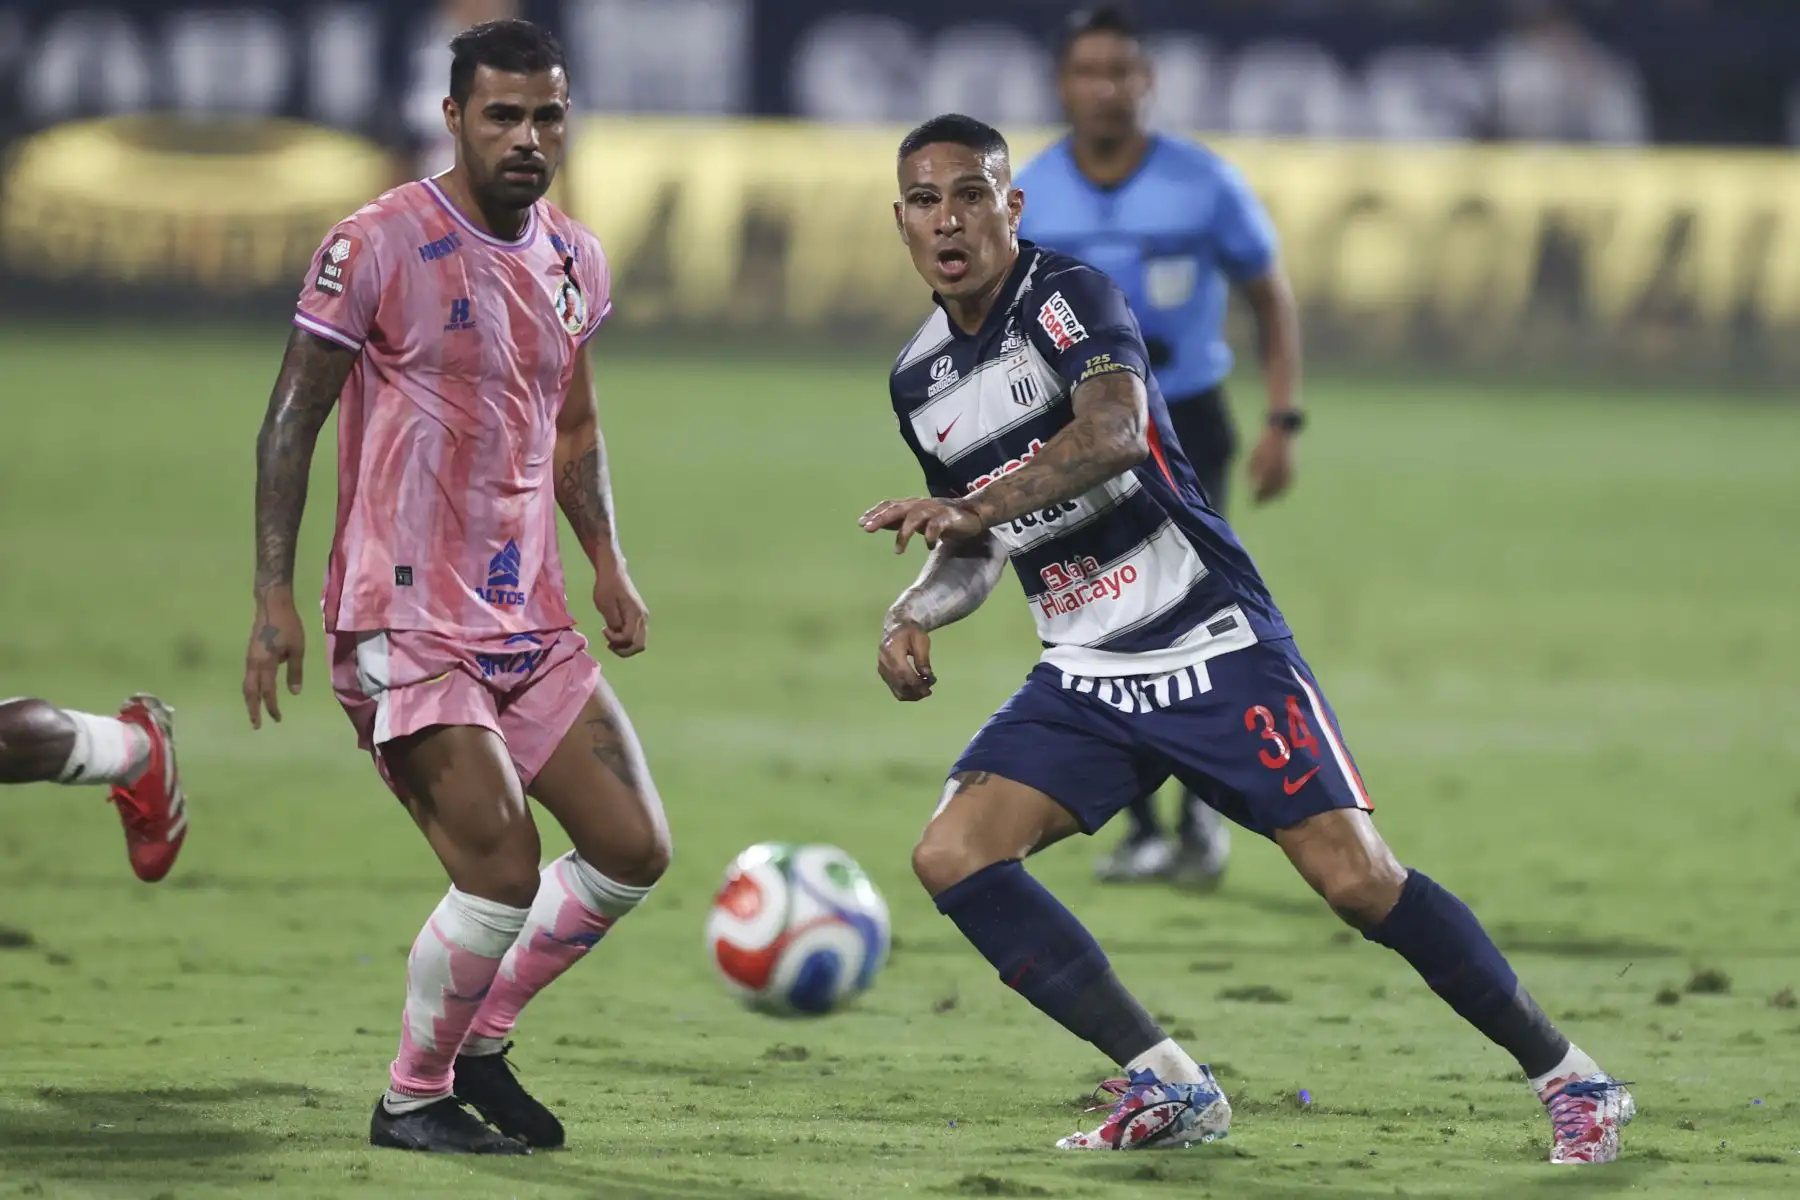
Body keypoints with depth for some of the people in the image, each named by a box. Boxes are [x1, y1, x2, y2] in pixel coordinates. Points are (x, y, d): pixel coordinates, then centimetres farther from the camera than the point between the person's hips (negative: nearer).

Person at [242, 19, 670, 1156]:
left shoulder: (576, 260, 10)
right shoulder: (378, 246, -10)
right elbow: (293, 419, -7)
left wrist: (608, 562, 11)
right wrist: (275, 594, -12)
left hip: (529, 622, 7)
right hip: (406, 625, -7)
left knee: (634, 849, 3)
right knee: (502, 870, -16)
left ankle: (482, 1042, 21)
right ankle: (414, 1097, 4)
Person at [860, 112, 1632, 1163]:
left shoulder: (1068, 294, -12)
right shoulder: (919, 379, 9)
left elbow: (1113, 431, -32)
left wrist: (969, 505, -43)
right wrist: (915, 615, 2)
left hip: (1212, 642, -7)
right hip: (1086, 680, 7)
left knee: (1357, 878, -13)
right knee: (952, 854, -12)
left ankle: (1574, 1082, 2)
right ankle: (1169, 1087, -7)